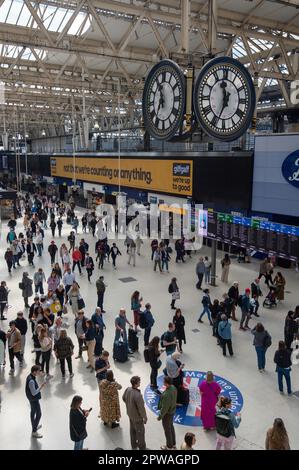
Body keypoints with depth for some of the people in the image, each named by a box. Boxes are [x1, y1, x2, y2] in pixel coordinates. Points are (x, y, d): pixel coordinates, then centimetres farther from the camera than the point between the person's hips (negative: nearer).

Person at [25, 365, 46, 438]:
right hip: (34, 399, -10)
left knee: (33, 412, 25)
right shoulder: (31, 381, -34)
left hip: (32, 399, 10)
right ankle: (34, 432, 12)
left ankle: (34, 426, 44)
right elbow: (34, 393, -28)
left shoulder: (30, 376, -3)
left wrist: (40, 386, 5)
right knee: (38, 414, 2)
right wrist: (41, 387, -26)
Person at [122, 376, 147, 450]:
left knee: (132, 430, 26)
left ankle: (134, 446, 47)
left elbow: (124, 398, 3)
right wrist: (145, 418, -12)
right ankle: (142, 448, 37)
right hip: (137, 416, -7)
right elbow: (141, 408, -29)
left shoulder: (128, 389, -17)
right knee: (140, 432, 16)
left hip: (130, 414, 7)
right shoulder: (138, 395, -40)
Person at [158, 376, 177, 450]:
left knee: (167, 430, 15)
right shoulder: (173, 387, -14)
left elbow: (164, 408, -28)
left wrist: (160, 417, -13)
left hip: (167, 413, -8)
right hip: (172, 410, 8)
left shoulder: (166, 395, -40)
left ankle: (169, 446, 37)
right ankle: (173, 444, 45)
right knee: (171, 427, 27)